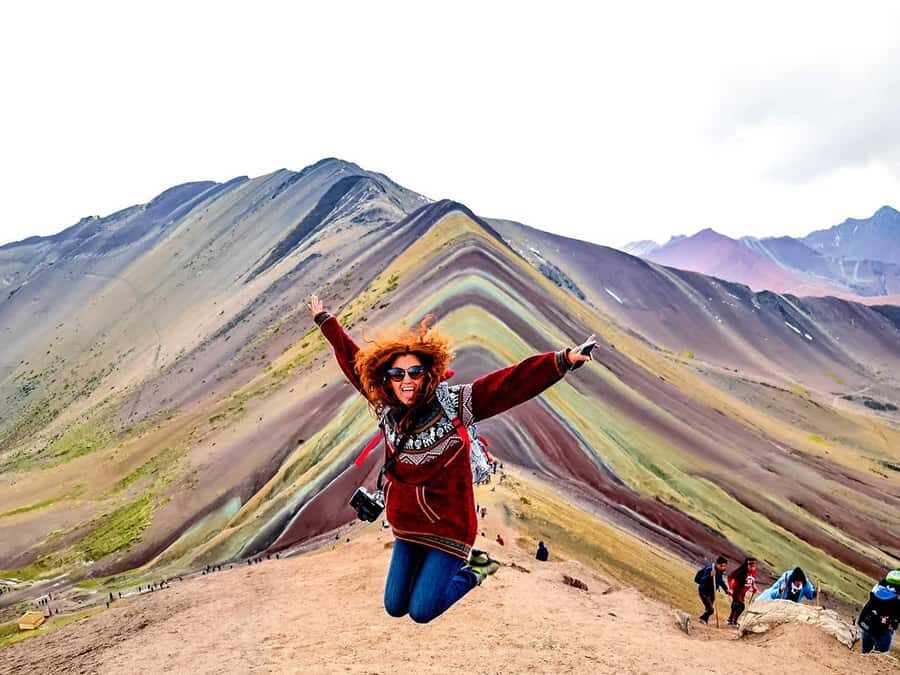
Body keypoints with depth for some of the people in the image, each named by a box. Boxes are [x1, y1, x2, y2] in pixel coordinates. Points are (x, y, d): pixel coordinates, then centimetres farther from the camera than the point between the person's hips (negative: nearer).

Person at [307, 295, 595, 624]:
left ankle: (471, 574, 24)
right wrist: (324, 319, 16)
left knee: (421, 611, -3)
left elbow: (511, 382, -29)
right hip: (406, 524, 5)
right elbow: (352, 359, 7)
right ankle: (430, 566, 42)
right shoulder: (385, 406, -6)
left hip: (448, 526, -5)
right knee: (394, 607, 14)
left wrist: (561, 360, -40)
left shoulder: (453, 403, -19)